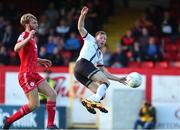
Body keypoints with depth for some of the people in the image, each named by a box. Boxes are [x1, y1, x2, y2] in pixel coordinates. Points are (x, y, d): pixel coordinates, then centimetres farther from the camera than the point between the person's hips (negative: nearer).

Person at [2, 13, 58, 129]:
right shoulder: (24, 35, -10)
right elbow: (16, 48, -31)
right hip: (26, 75, -9)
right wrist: (29, 38, -37)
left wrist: (40, 61, 35)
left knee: (52, 95, 1)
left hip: (33, 74, 10)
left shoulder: (31, 37, 18)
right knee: (34, 104, -11)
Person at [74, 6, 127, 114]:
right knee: (106, 82, -18)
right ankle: (95, 101, -38)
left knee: (101, 93, -3)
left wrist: (118, 79, 31)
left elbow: (104, 72, 37)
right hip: (83, 64, -8)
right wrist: (83, 15, -8)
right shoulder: (90, 40, 20)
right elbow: (80, 27, 9)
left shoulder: (100, 55, 35)